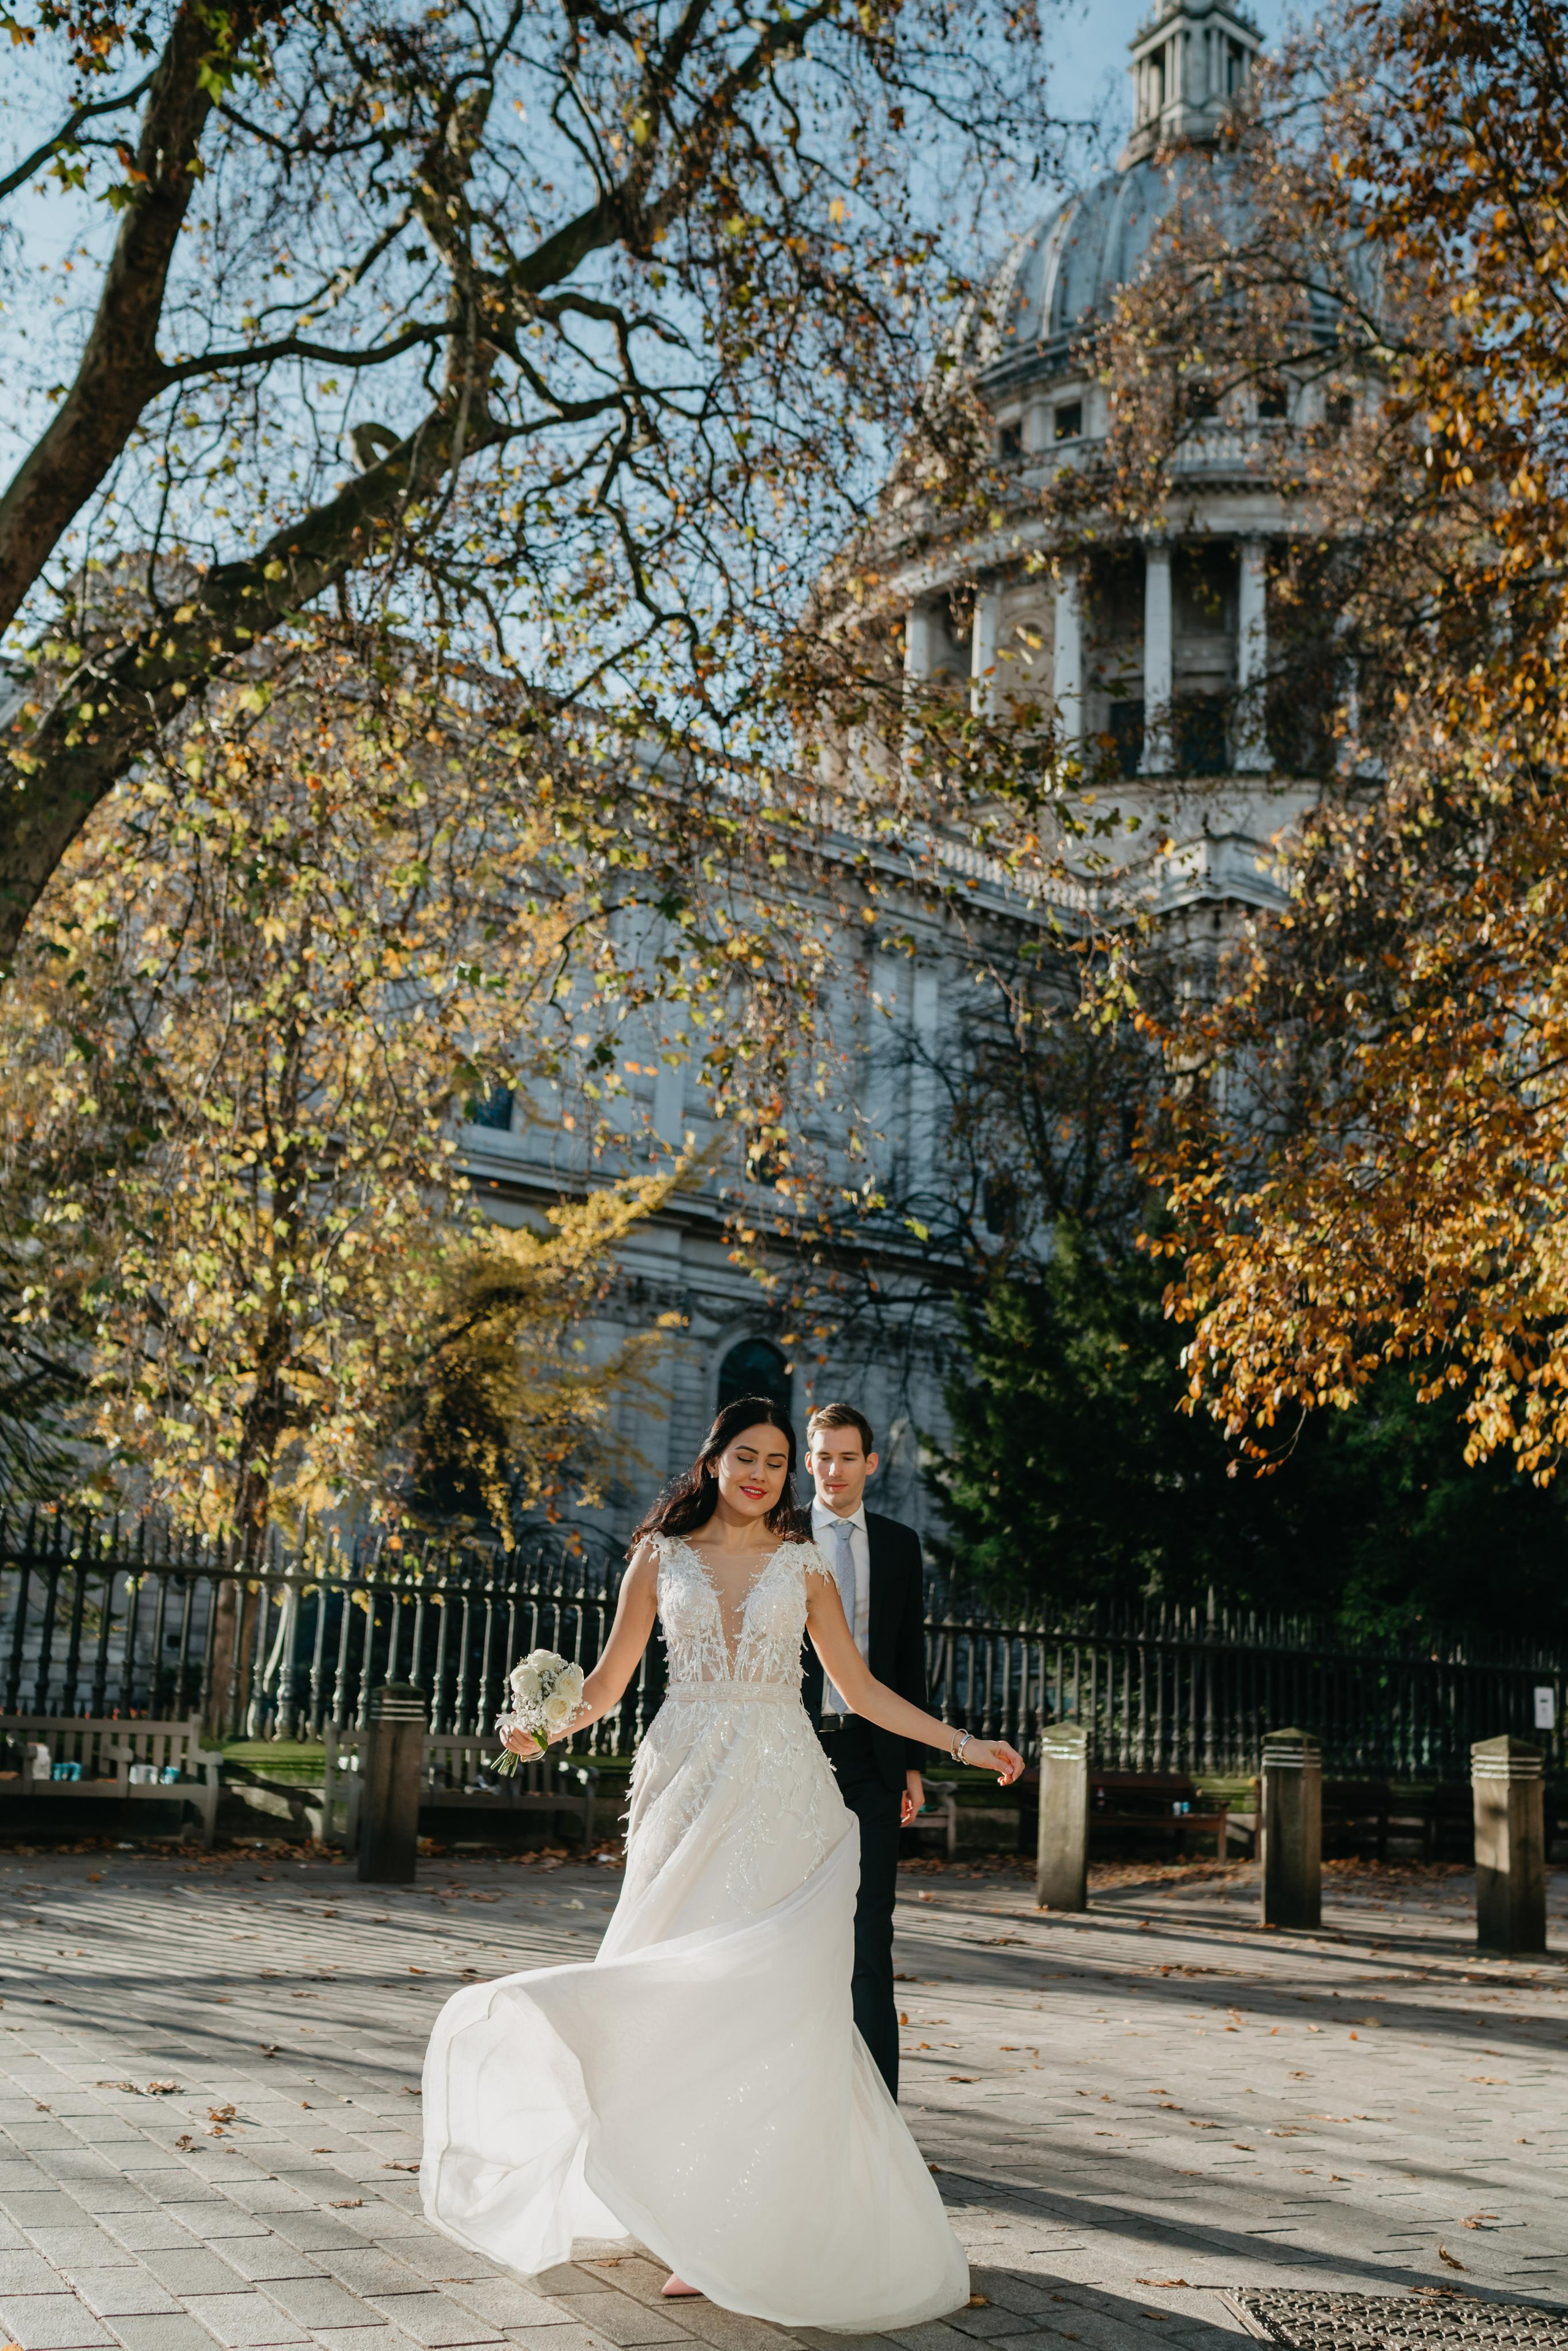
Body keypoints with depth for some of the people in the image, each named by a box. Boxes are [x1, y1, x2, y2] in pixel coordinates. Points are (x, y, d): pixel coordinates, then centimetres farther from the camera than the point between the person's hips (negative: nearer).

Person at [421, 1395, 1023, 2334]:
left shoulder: (803, 1565, 10)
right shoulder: (662, 1556, 9)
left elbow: (861, 1687, 12)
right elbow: (610, 1676, 8)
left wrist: (963, 1744, 8)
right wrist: (554, 1725, -11)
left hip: (782, 1794, 0)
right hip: (689, 1783, 0)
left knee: (772, 1995, -8)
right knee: (684, 1994, -4)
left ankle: (770, 2229, 2)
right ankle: (706, 2227, 7)